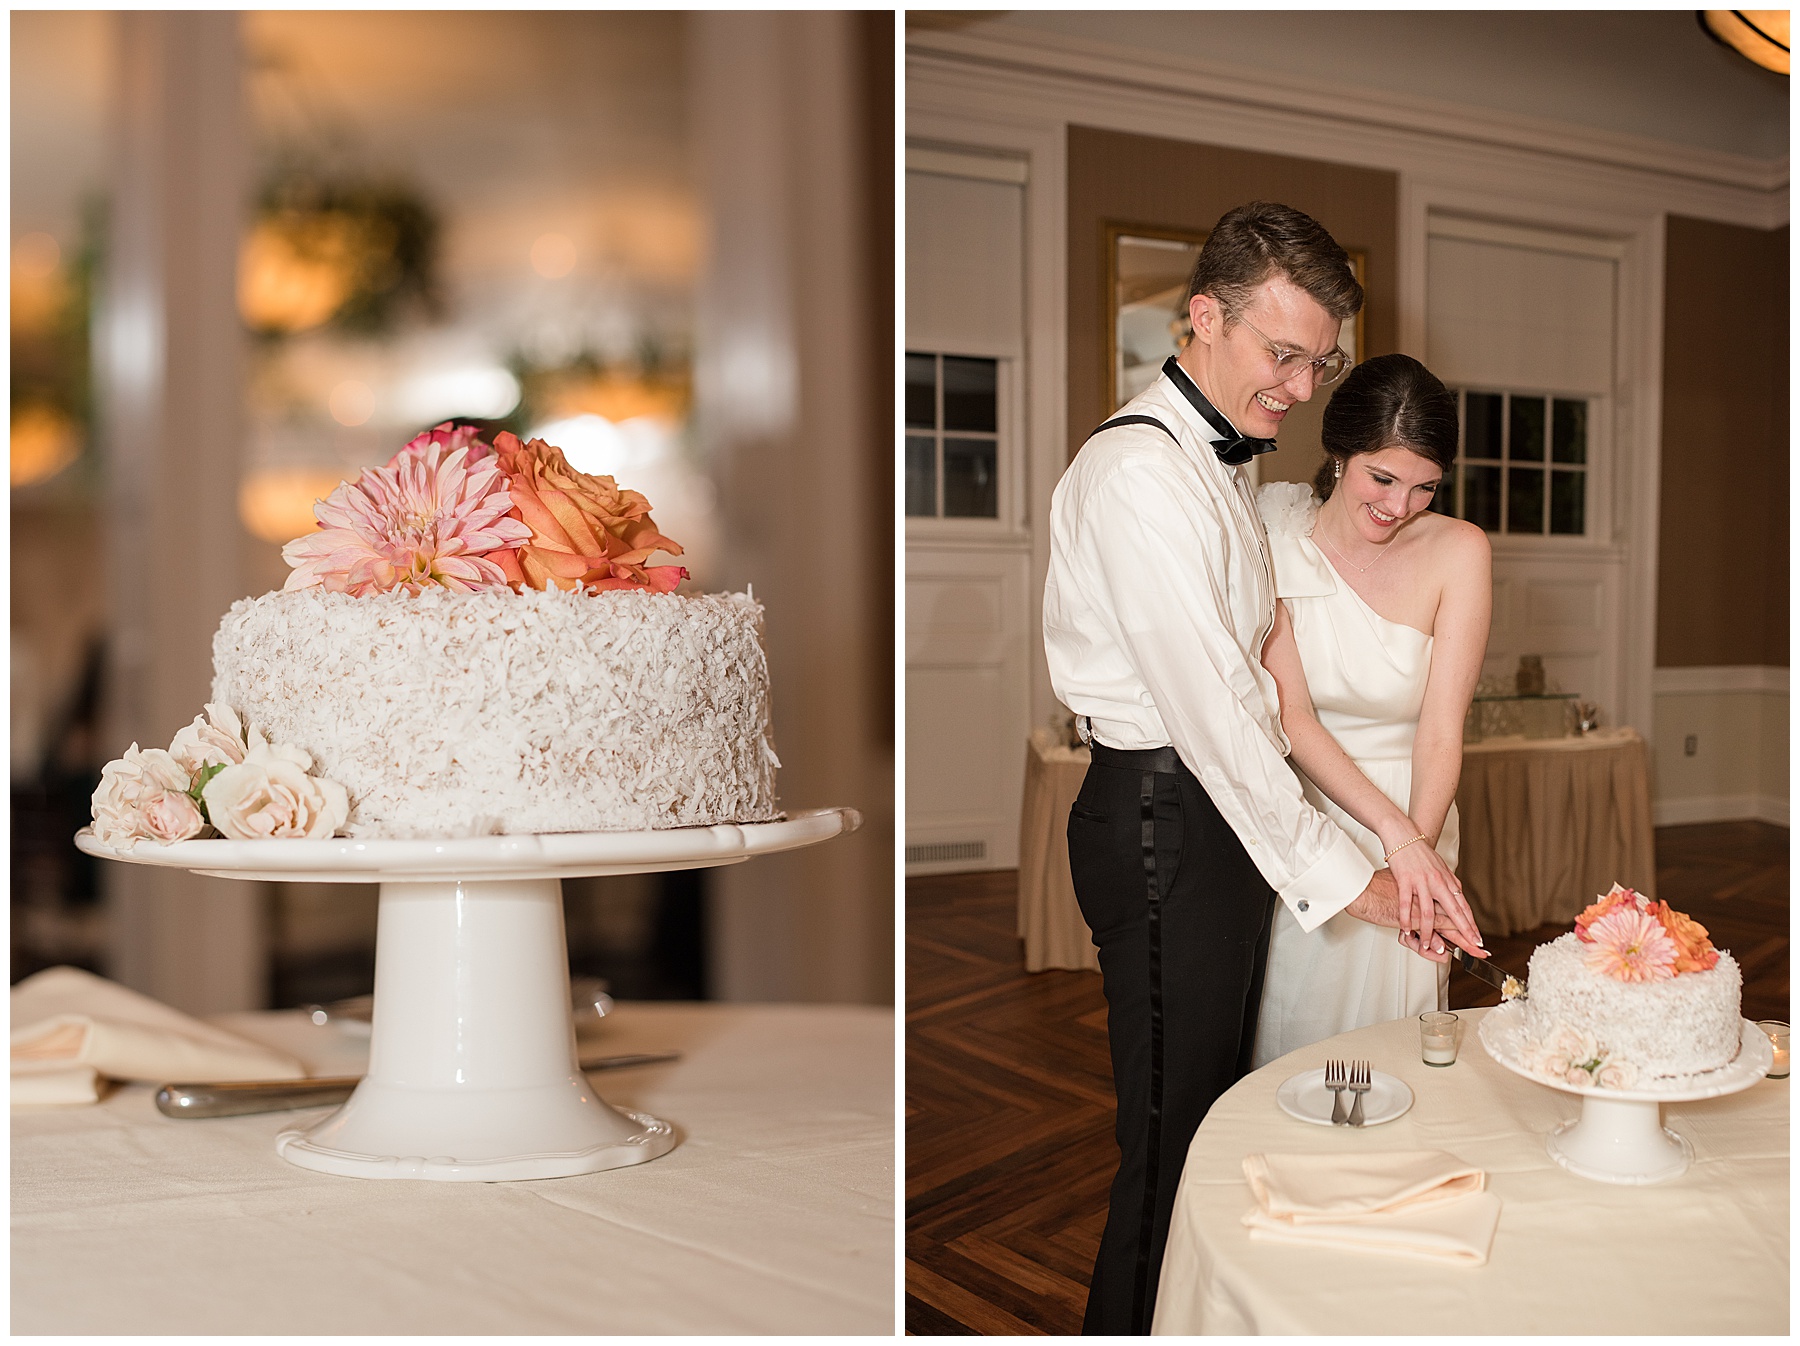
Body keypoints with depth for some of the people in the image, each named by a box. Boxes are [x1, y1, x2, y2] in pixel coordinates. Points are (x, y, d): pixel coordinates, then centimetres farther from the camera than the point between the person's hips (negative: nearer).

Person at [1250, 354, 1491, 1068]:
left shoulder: (1457, 551, -9)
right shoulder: (1274, 539, -10)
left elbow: (1441, 728, -13)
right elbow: (1290, 715, -15)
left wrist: (1418, 845, -27)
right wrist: (1394, 830, -26)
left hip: (1411, 822, 0)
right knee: (1285, 1039, 11)